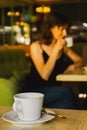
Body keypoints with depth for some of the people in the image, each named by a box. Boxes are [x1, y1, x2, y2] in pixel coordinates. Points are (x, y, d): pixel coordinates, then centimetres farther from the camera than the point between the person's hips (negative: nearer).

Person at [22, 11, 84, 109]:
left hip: (54, 91, 4)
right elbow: (44, 75, -20)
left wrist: (73, 66, -7)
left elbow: (80, 60, 17)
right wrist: (56, 50, -19)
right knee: (66, 91, -29)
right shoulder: (36, 46, -9)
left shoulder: (63, 47, 7)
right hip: (33, 91, -4)